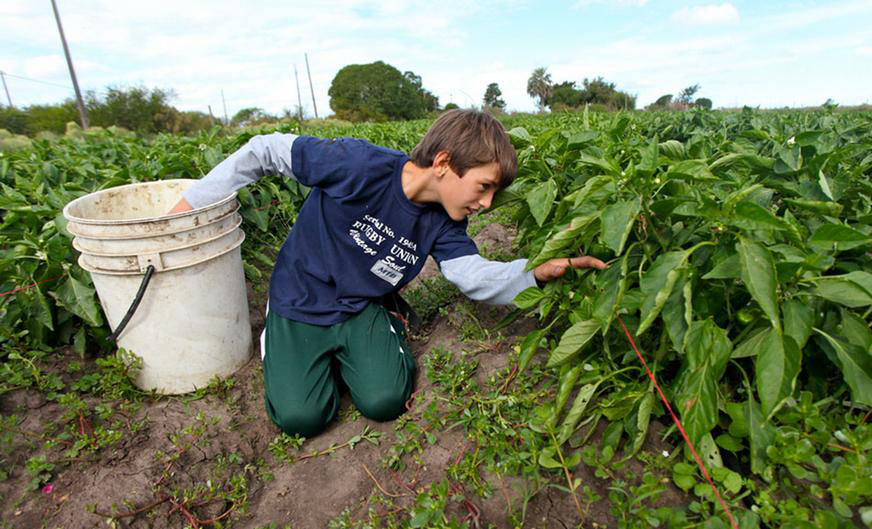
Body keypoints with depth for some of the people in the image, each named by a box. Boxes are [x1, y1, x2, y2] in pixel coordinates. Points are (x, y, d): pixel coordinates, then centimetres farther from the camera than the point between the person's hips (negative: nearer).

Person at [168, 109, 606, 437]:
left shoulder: (443, 222, -8)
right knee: (300, 417, -14)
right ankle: (278, 340, 14)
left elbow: (475, 275, -14)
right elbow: (268, 152, -17)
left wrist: (541, 270, -31)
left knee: (384, 402, -16)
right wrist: (193, 201, -11)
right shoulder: (361, 165, -27)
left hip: (362, 309, 3)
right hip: (299, 304, -3)